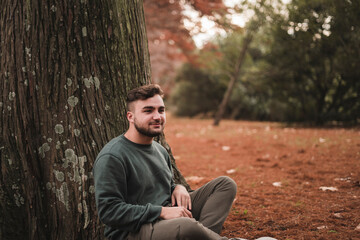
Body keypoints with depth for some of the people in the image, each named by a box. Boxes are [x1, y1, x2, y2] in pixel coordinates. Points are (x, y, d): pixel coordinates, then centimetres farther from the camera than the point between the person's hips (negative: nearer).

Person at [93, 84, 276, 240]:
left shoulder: (160, 150, 13)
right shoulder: (112, 157, -14)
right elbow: (108, 210, -20)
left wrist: (178, 188, 1)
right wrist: (162, 211, -22)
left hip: (165, 217, 9)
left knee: (225, 184, 4)